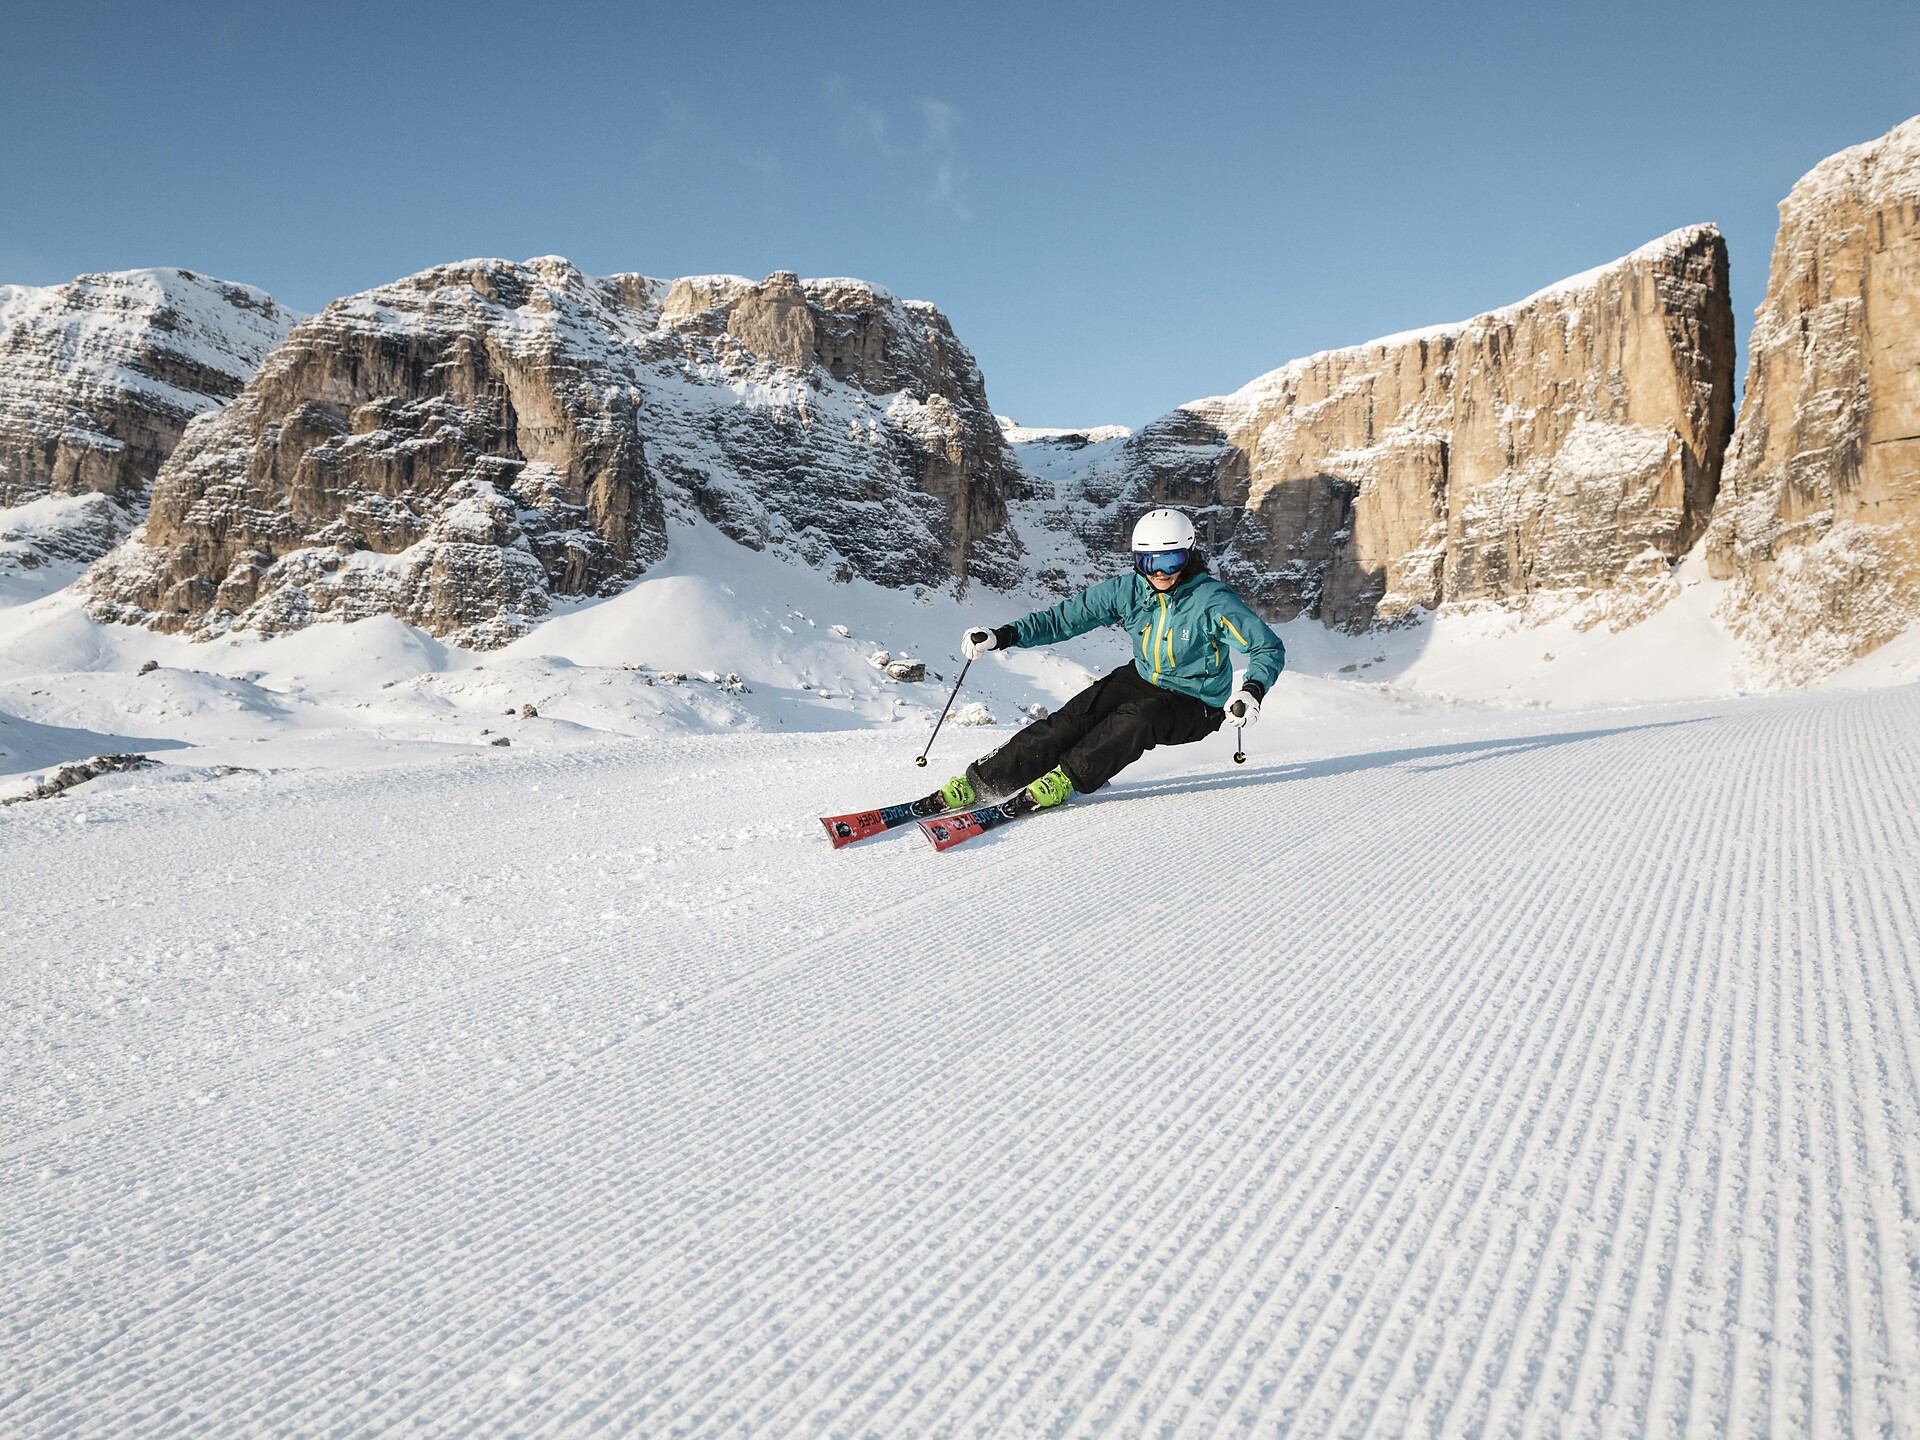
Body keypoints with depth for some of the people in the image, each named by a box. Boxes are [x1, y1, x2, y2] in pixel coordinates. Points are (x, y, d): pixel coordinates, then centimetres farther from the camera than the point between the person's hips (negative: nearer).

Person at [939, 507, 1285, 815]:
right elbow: (1065, 617, -7)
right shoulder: (1128, 590, -9)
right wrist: (1002, 636, -20)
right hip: (1143, 680, 4)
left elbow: (1270, 648, -18)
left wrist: (1252, 691, -39)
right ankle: (981, 780, -22)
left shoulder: (1213, 600, -21)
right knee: (1077, 715, -20)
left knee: (1136, 717, -36)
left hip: (1197, 707, -3)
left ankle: (1066, 778, -27)